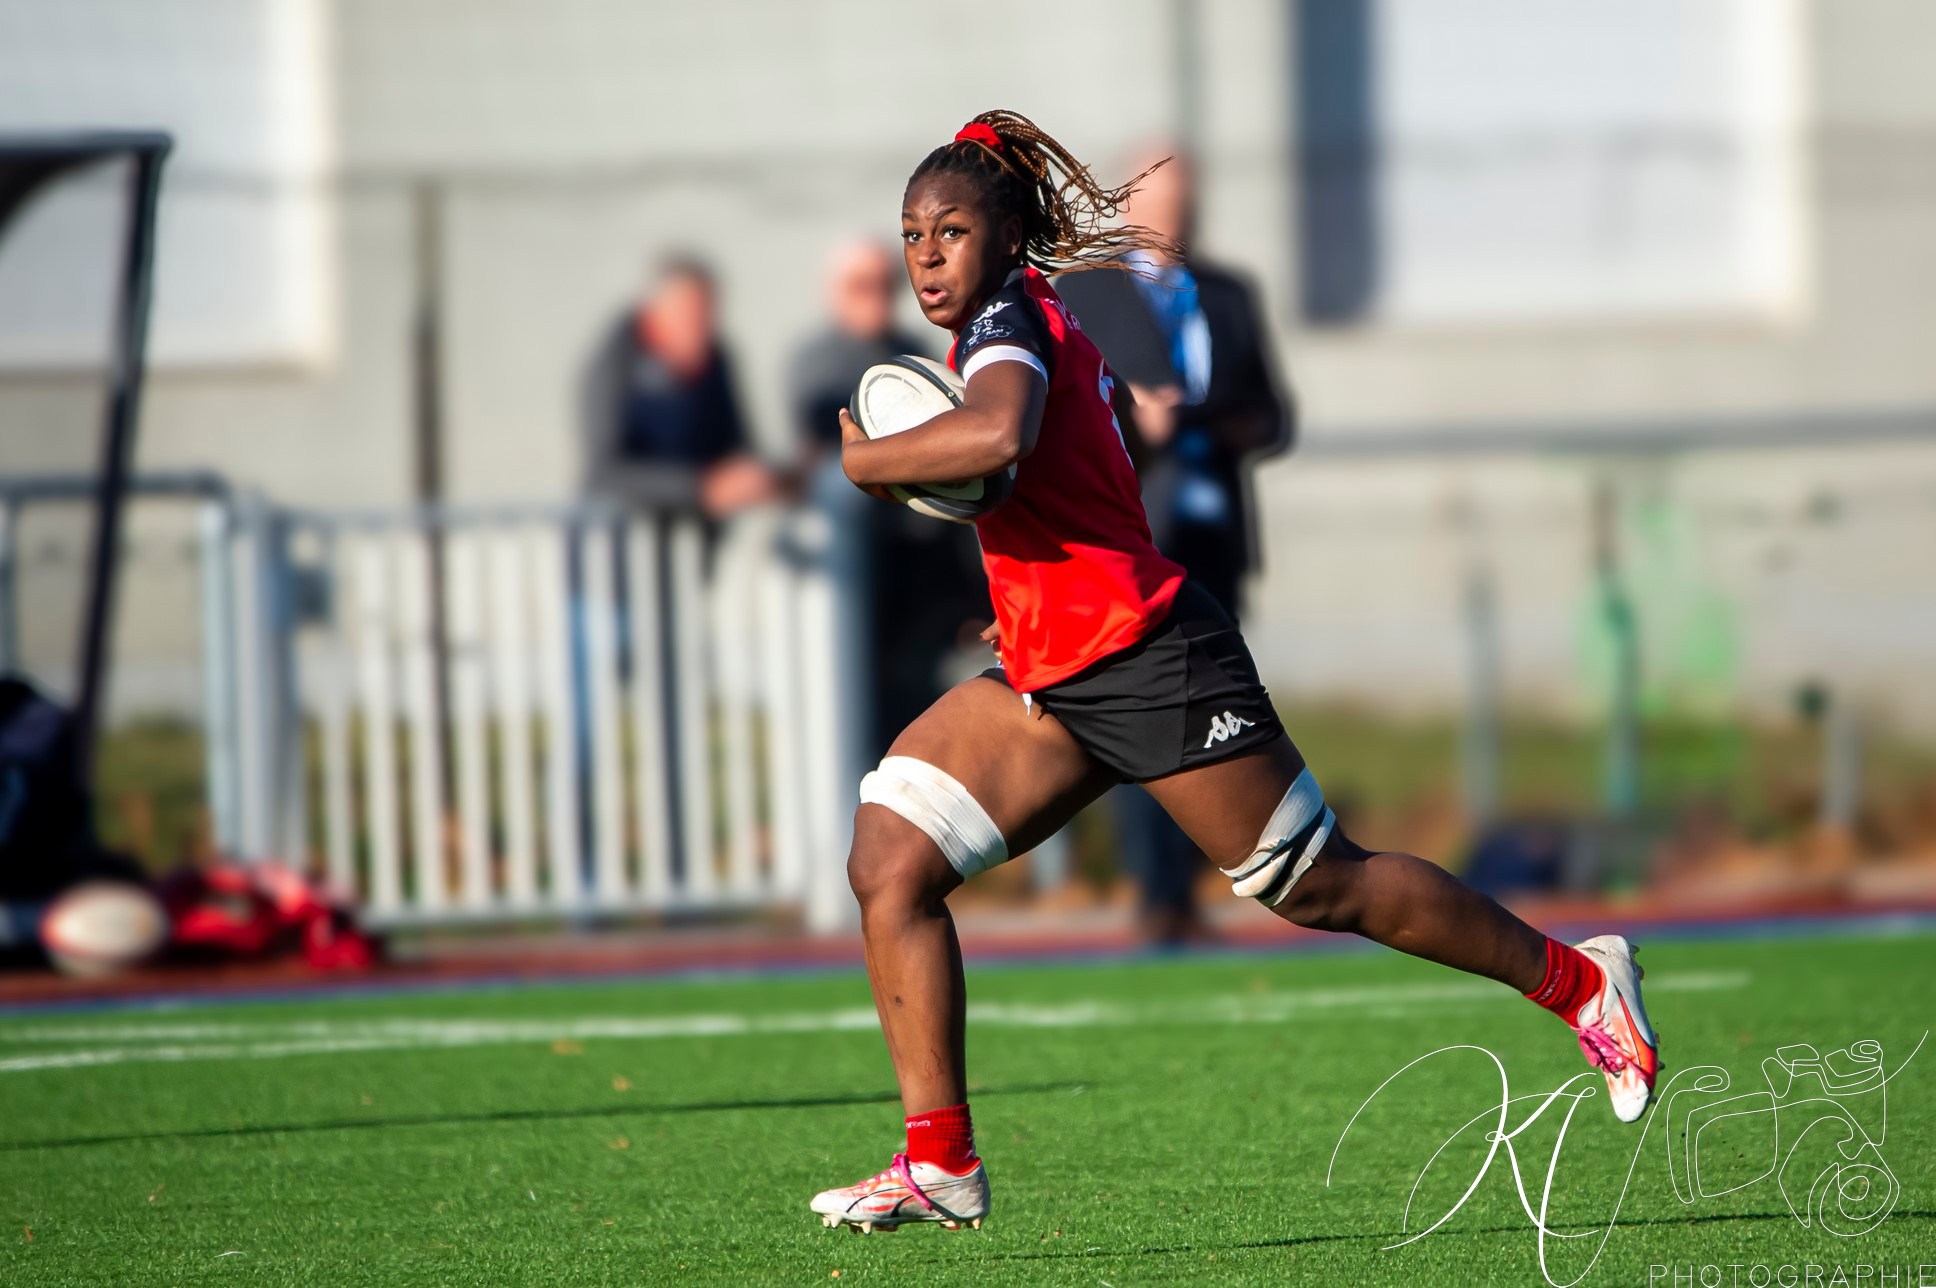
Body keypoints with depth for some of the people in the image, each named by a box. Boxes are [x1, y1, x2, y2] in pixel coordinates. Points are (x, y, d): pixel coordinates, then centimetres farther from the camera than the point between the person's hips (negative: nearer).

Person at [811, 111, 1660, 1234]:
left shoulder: (1010, 317, -16)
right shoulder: (1045, 323, 12)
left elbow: (996, 435, -38)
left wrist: (868, 462, -24)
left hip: (1150, 664, -10)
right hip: (1051, 681, 10)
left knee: (1320, 886, 2)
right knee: (889, 862, -3)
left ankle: (1578, 979, 20)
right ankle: (940, 1161, -3)